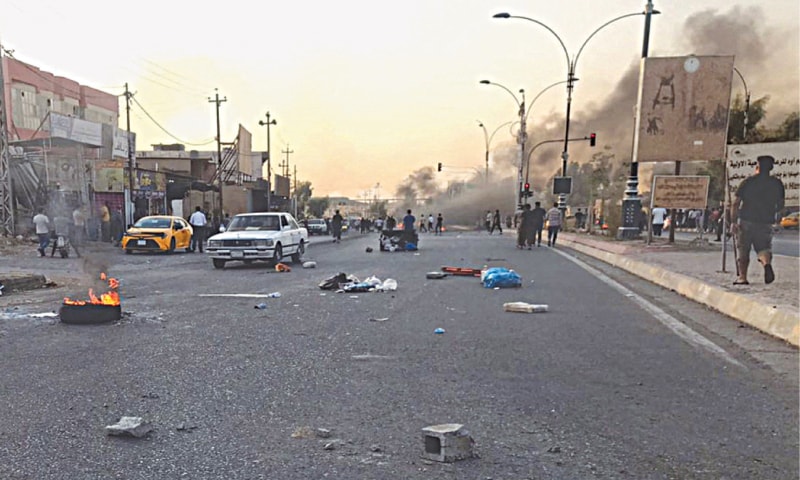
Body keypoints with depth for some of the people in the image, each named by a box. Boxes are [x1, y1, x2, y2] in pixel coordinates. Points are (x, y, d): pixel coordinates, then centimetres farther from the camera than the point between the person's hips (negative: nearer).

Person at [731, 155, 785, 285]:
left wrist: (733, 222, -4)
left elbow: (735, 203, -6)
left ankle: (742, 277, 7)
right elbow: (780, 205, 12)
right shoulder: (777, 183, 7)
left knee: (744, 251, 8)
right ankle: (767, 263, -24)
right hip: (766, 222, 2)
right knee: (763, 248, 7)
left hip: (746, 221, -2)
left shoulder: (748, 181, -1)